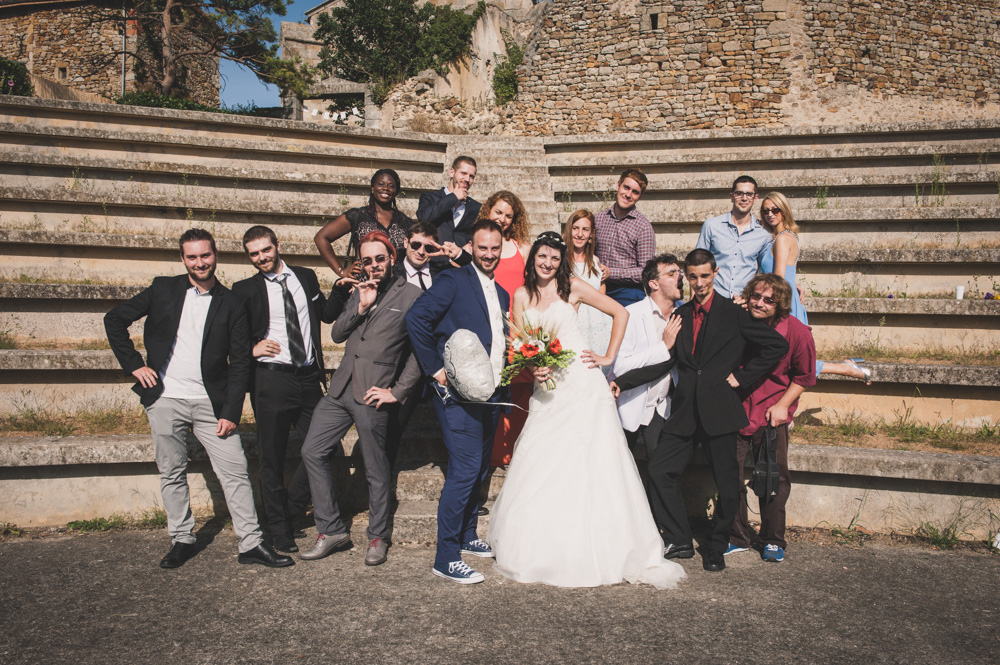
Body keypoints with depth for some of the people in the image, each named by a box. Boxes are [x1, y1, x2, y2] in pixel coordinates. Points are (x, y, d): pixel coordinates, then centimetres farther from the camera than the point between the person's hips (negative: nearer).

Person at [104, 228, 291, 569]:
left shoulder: (231, 304, 3)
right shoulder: (164, 290, 4)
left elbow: (240, 361, 1)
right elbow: (114, 319, 10)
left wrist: (231, 412, -6)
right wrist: (134, 364, 0)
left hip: (211, 403, 0)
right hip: (165, 399, 1)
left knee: (235, 471, -2)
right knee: (172, 474, 9)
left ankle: (251, 543, 5)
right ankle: (182, 540, 24)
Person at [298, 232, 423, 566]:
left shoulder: (411, 295, -3)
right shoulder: (359, 292, 17)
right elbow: (337, 334, 11)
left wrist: (398, 391, -10)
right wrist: (361, 307, -4)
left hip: (373, 395, -6)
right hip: (340, 389, 6)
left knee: (376, 470, 3)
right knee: (312, 453, 5)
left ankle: (378, 538, 22)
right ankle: (331, 530, 17)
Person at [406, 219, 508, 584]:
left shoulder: (501, 294, 18)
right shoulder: (453, 280, -6)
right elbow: (416, 318, -16)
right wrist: (435, 368, -17)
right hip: (459, 393, -8)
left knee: (479, 470, 17)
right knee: (465, 470, -11)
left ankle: (468, 536, 34)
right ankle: (446, 558, -3)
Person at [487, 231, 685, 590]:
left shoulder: (572, 287, 0)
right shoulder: (521, 296, 9)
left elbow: (620, 312, 3)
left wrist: (609, 357, -1)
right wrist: (532, 369, -10)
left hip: (582, 384, -3)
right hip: (547, 388, 3)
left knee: (586, 464, -3)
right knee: (540, 465, 3)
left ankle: (595, 550, 9)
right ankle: (538, 550, 18)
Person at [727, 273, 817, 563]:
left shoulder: (796, 331, -11)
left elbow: (804, 376, 1)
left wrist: (783, 404, -7)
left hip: (772, 413, -1)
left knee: (775, 479, 2)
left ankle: (773, 542, 21)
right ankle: (737, 538, 18)